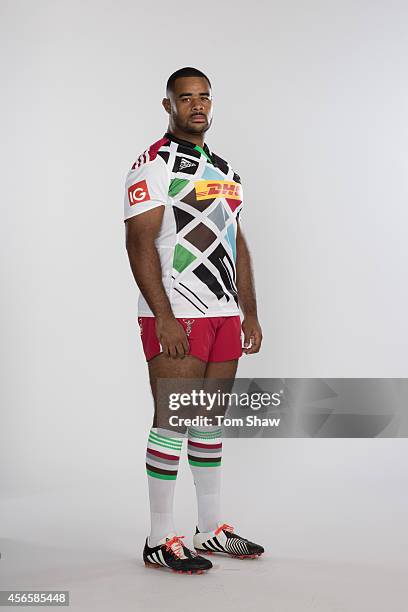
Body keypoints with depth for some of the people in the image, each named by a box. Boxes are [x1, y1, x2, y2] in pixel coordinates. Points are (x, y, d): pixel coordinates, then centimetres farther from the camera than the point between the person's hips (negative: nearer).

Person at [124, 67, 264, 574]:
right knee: (172, 421, -5)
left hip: (224, 316, 7)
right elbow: (139, 243, -14)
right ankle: (159, 541, 4)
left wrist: (250, 314, 15)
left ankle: (211, 529, 21)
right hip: (176, 317, -7)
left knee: (210, 421, 12)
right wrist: (164, 317, -20)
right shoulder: (154, 165, -6)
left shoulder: (223, 169, 18)